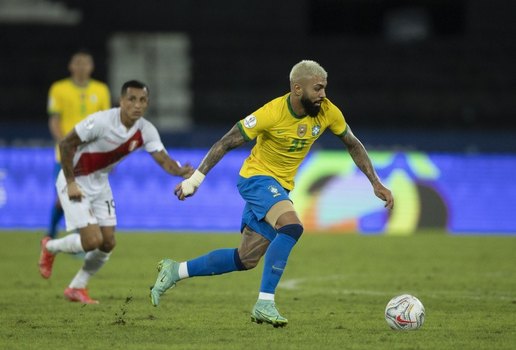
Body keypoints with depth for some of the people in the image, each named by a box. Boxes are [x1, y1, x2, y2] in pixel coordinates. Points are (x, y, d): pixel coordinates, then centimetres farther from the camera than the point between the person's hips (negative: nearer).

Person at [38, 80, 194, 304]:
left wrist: (181, 172, -42)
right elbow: (66, 144, -19)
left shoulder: (146, 131, -11)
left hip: (100, 183, 6)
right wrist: (71, 182, -21)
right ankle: (50, 248, 14)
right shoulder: (101, 121, -27)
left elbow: (163, 160, -20)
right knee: (92, 240, -15)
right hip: (75, 181, -6)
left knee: (107, 243, 3)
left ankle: (77, 288, 22)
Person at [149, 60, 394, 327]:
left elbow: (353, 145, 7)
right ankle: (265, 303, -29)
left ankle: (175, 271, 24)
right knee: (292, 226, -33)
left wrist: (376, 183, 2)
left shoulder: (328, 112, -9)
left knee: (245, 260, 9)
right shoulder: (272, 114, -24)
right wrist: (196, 178, -15)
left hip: (280, 187, 7)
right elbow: (226, 143, -15)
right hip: (257, 178, -7)